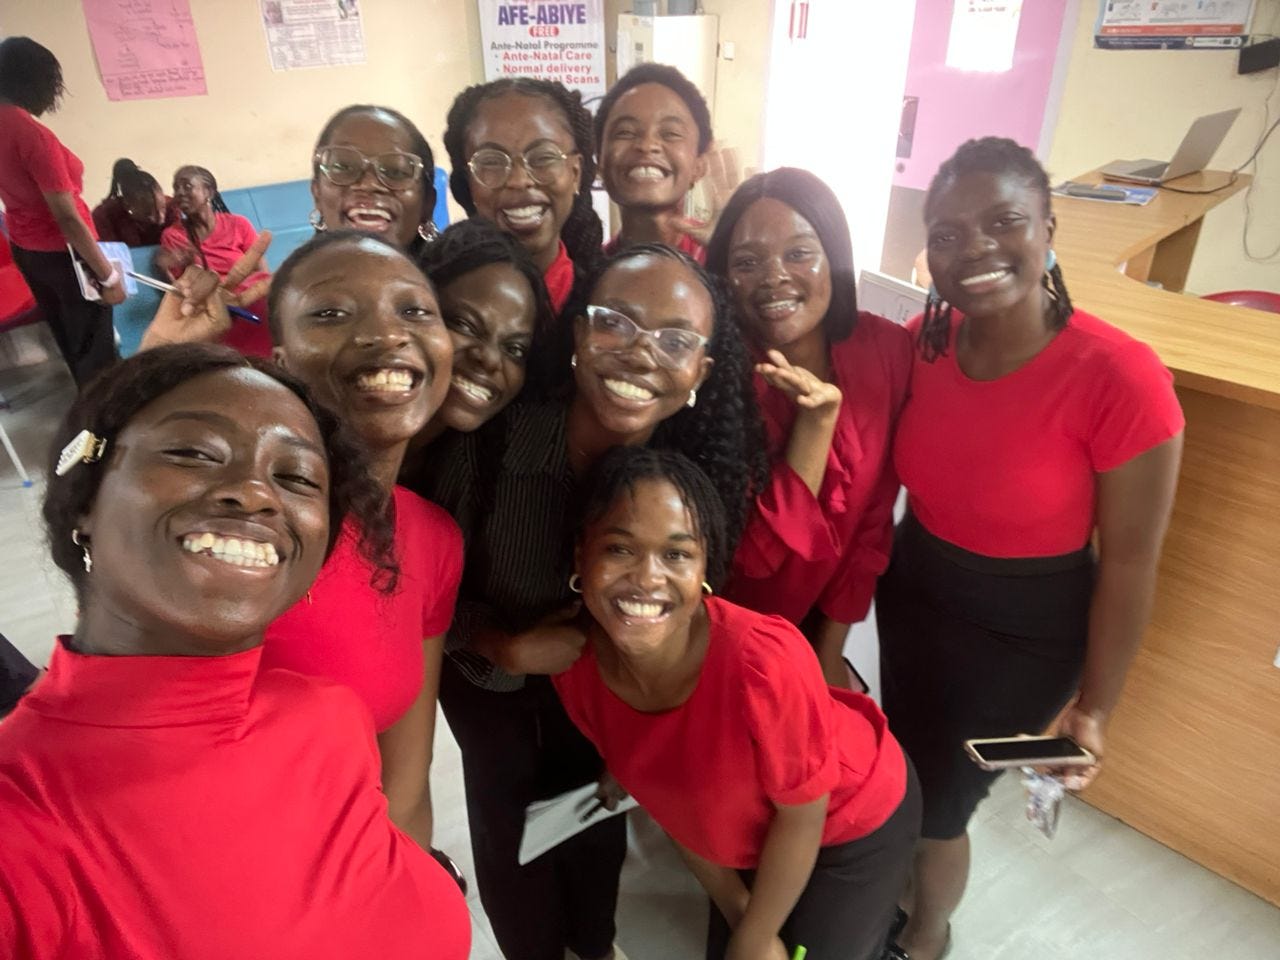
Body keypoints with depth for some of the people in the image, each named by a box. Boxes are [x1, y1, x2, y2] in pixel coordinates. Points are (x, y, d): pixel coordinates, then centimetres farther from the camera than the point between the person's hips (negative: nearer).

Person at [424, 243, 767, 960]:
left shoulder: (701, 471, -26)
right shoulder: (489, 445, -33)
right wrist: (512, 648, -29)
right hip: (492, 685, -1)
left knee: (600, 827, 25)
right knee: (512, 833, 21)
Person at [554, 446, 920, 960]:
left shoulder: (763, 661, -40)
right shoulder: (576, 665, -23)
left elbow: (802, 813, -22)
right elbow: (668, 793, -7)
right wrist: (735, 909, 0)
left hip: (855, 823, -4)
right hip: (752, 830, 5)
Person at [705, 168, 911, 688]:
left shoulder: (887, 350, -15)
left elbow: (873, 519, -7)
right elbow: (755, 552, -25)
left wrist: (830, 652, -4)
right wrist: (818, 415, -34)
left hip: (820, 629, 3)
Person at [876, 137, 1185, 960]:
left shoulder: (1120, 378, -27)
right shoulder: (921, 341, -12)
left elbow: (1131, 562, -17)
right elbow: (905, 478, 2)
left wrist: (1095, 706, -9)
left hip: (1024, 629, -4)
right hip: (913, 590, 5)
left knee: (939, 800, 15)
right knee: (907, 768, 26)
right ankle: (908, 875, 61)